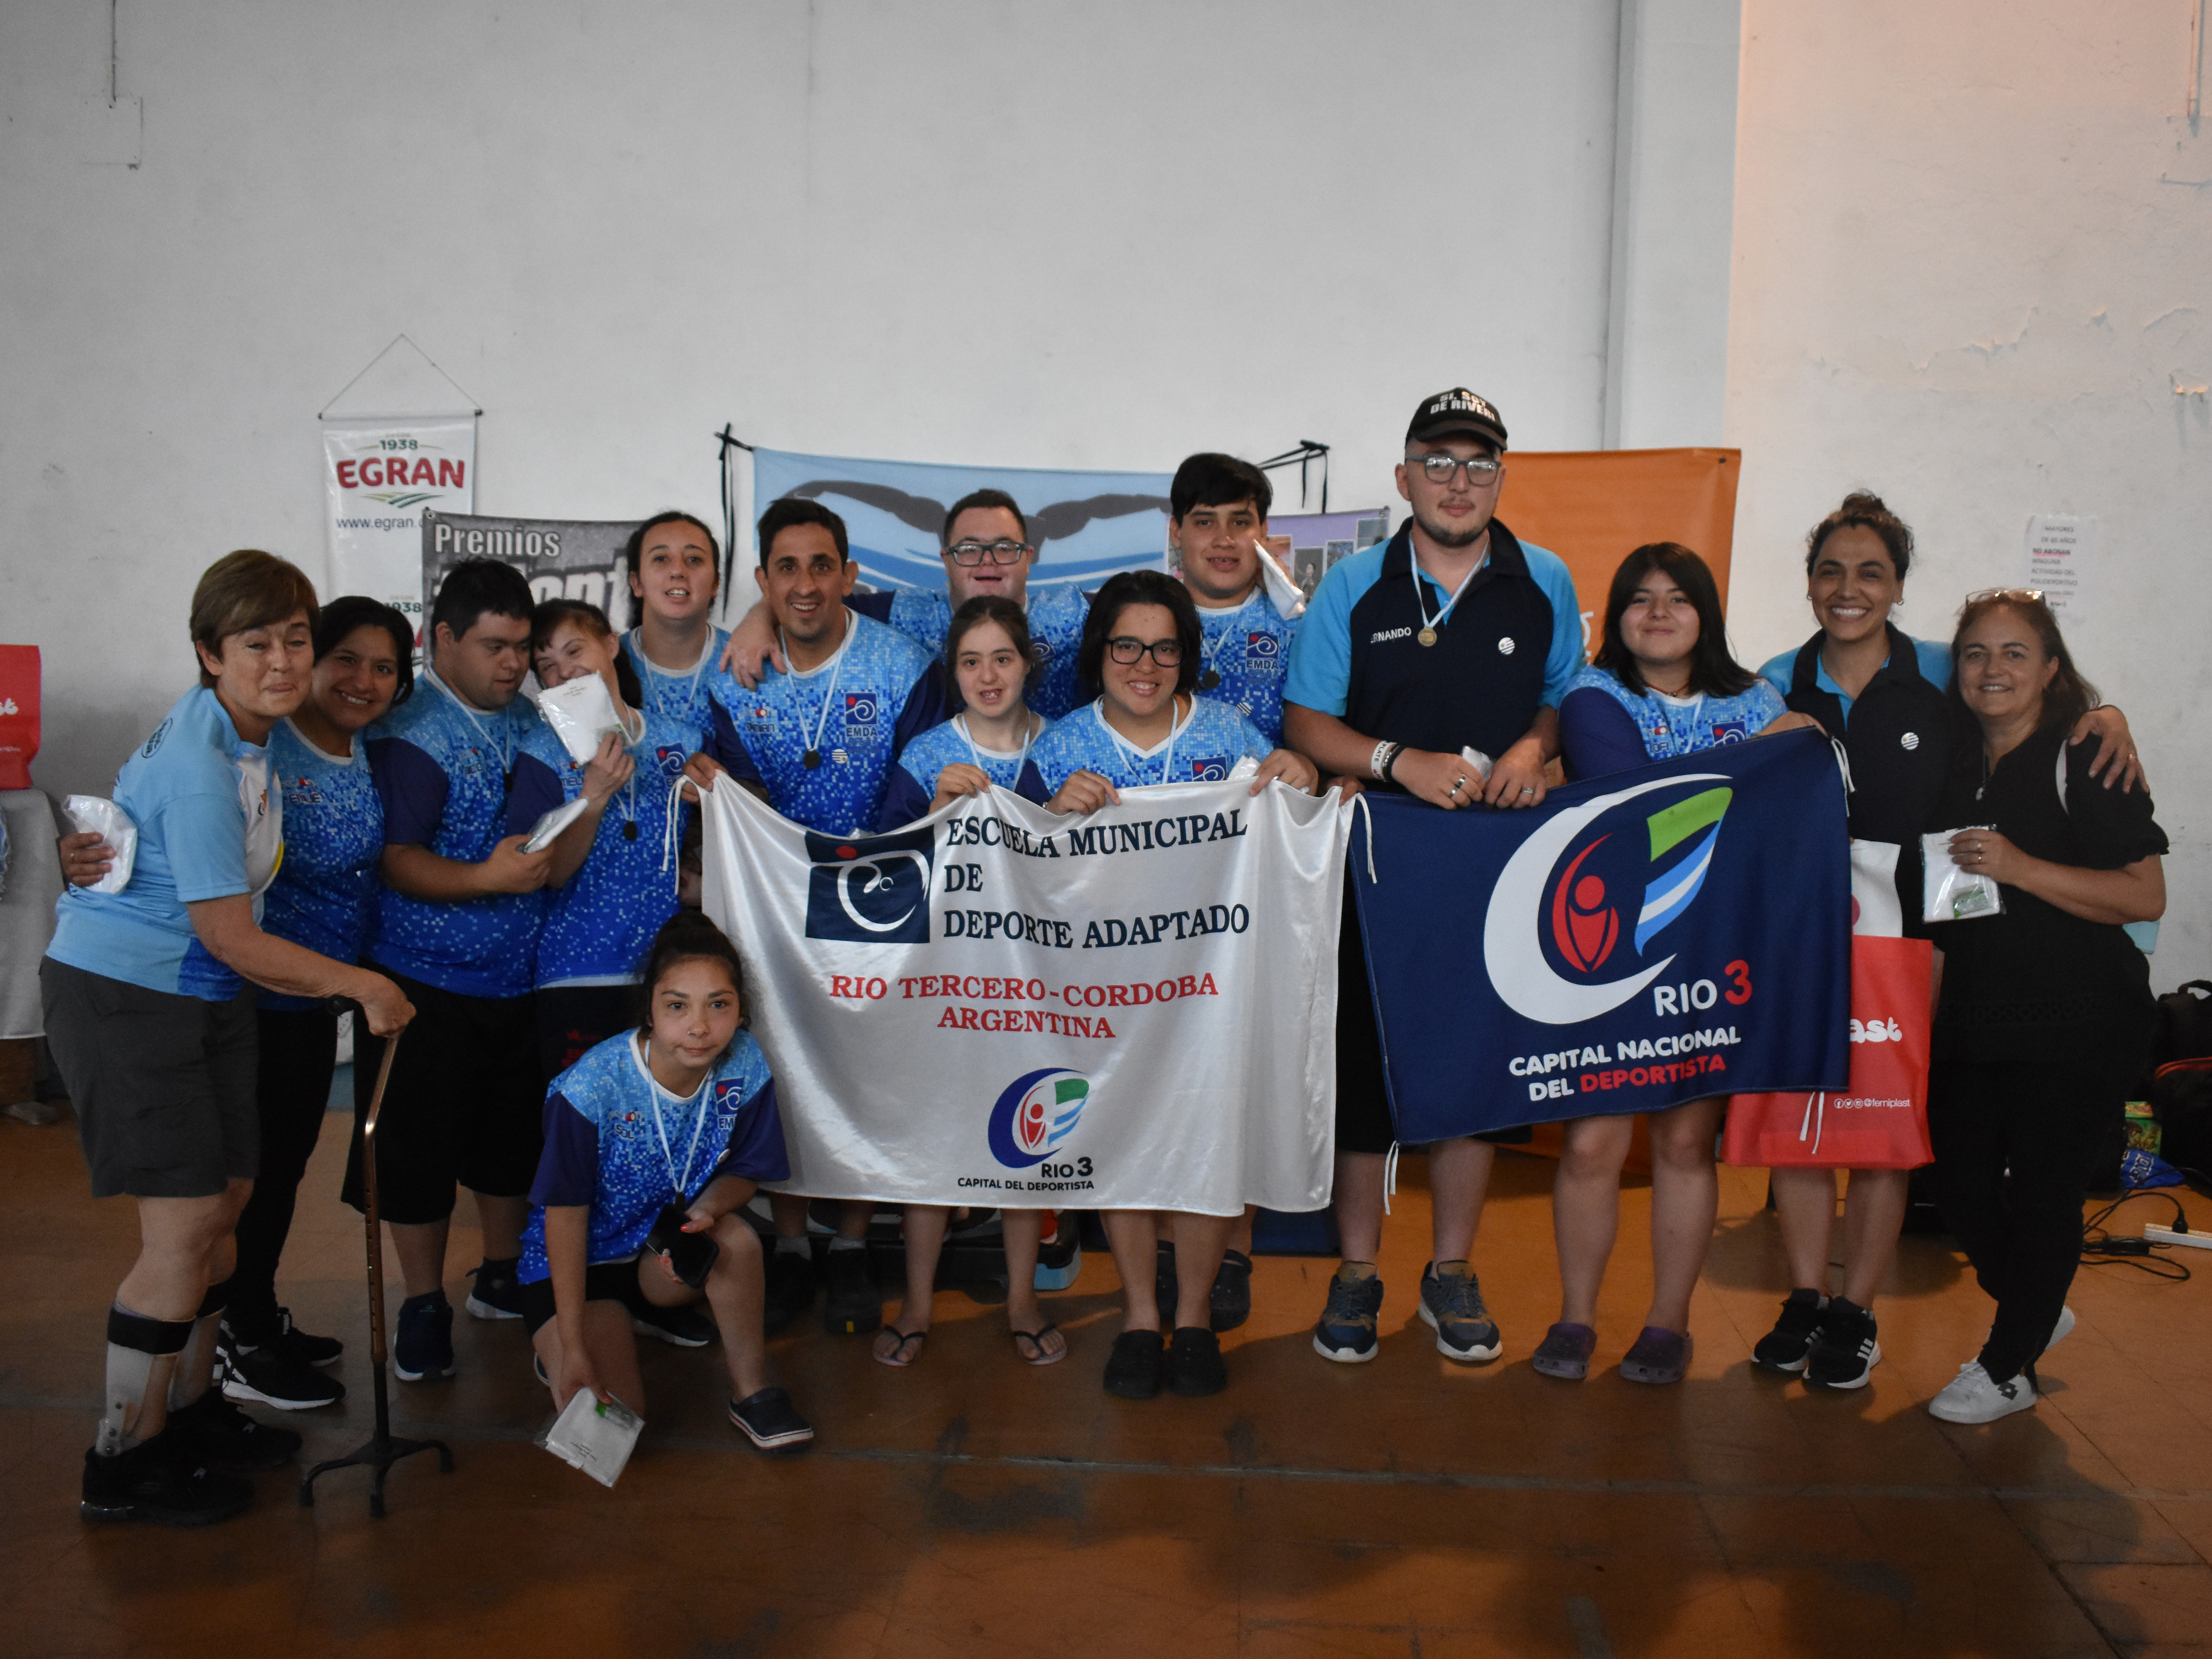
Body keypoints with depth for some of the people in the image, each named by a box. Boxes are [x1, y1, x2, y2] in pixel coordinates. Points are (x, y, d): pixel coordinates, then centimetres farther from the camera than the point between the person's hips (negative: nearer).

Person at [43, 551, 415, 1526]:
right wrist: (363, 986, -13)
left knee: (227, 1199, 13)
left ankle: (189, 1409, 30)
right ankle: (124, 1464, 9)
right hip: (123, 998, -9)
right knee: (183, 1222, -7)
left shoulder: (248, 731, 4)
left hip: (203, 997, 9)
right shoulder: (198, 768, -25)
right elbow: (230, 938, -21)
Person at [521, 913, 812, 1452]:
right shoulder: (592, 1086, -27)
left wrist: (707, 1210, -29)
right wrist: (573, 1349, -20)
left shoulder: (745, 1067, -18)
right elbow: (566, 1212, -19)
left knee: (737, 1239, -30)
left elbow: (744, 1171, -4)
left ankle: (751, 1392, -7)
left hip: (666, 1250, 3)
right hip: (579, 1260, -3)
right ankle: (556, 1347, 17)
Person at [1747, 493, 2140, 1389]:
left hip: (1905, 930, -1)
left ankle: (1856, 1314, 20)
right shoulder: (1778, 684, 3)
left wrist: (2104, 714, -7)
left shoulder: (1942, 675, -1)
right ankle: (1805, 1300, 22)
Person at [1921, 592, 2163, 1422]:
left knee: (2042, 1189, 1)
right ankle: (2036, 1311, 38)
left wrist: (2020, 868, -25)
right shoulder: (1955, 763, 8)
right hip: (1974, 1014, 6)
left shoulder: (2085, 762, -10)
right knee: (1960, 1181, 10)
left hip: (2077, 1020, -6)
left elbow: (2146, 895, -17)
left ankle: (2008, 1367, 19)